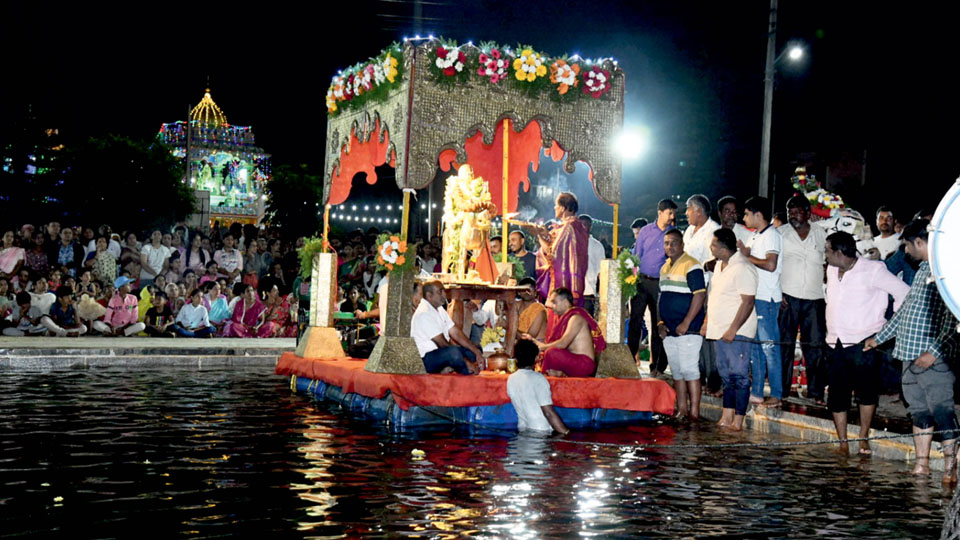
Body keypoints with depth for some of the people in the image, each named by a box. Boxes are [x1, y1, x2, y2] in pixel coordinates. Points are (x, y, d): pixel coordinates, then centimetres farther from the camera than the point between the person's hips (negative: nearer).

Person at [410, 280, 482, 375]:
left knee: (475, 350, 8)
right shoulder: (423, 313, -19)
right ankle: (470, 373, -11)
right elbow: (441, 343, -21)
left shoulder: (439, 309, 13)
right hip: (427, 359, -10)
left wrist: (476, 351, -1)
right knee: (453, 351, -37)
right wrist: (465, 361, -20)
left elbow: (456, 333, 10)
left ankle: (448, 368, -13)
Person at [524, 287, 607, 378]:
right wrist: (533, 340, 12)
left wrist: (541, 347, -13)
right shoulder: (566, 318, 18)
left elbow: (563, 344, -22)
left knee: (551, 353, -30)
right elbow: (552, 344, 15)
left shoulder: (576, 318, -13)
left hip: (584, 364, -10)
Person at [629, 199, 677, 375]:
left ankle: (656, 365, 11)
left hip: (661, 283, 0)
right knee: (635, 320, -2)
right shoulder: (646, 231, 7)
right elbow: (636, 255, 9)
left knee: (658, 324, 4)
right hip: (641, 280, 0)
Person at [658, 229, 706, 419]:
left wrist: (686, 323, -20)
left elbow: (700, 295, -18)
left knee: (689, 369, -8)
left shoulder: (691, 265, -10)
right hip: (669, 330, 8)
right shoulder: (665, 267, 16)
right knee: (676, 370, 12)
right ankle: (681, 410, 19)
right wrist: (661, 322, 9)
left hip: (687, 329, -8)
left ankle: (694, 412, -4)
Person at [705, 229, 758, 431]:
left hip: (738, 333, -9)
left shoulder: (743, 268, -17)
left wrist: (733, 329, -22)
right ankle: (726, 418, 18)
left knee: (739, 376, -3)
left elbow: (748, 302, -20)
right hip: (719, 331, 9)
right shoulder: (720, 265, 13)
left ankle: (738, 421, 1)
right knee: (726, 376, 13)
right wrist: (707, 322, 18)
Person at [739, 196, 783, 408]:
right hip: (754, 297, 10)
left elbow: (770, 265, -23)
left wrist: (748, 256, -13)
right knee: (756, 345, 12)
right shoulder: (755, 236, 17)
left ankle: (776, 395, -1)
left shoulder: (771, 235, -11)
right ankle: (756, 392, 18)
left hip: (767, 298, -10)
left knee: (769, 346, -6)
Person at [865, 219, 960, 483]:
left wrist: (935, 351, -21)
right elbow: (905, 308, 27)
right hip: (910, 355, 9)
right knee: (919, 410, 12)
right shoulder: (923, 270, 18)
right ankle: (922, 464, 19)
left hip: (933, 357, -9)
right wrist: (880, 337, 33)